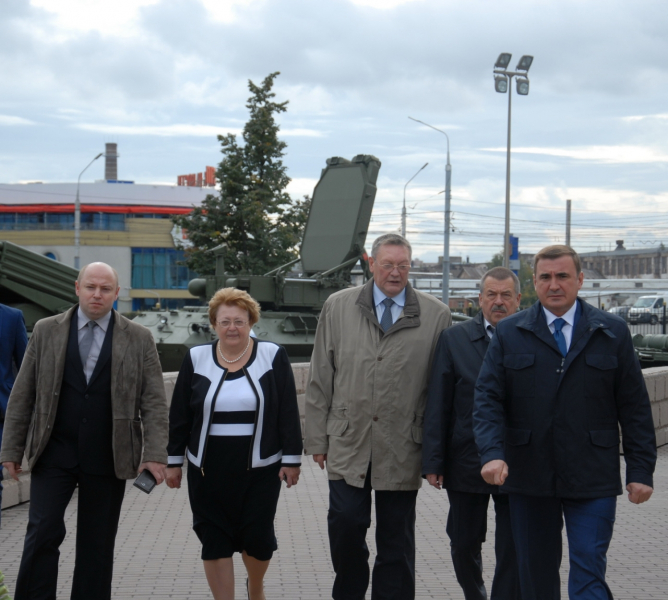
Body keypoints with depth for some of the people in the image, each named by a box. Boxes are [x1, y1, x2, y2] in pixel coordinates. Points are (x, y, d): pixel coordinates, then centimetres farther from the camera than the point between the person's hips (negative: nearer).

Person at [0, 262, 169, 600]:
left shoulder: (139, 339, 3)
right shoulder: (46, 331, 4)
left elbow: (154, 402, 1)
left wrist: (155, 454, -9)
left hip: (107, 458, 0)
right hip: (54, 453, 0)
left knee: (97, 544, 7)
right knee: (42, 532, -8)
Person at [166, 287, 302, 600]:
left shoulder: (273, 356, 0)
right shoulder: (196, 359, 3)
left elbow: (288, 413, 0)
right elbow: (179, 415, 7)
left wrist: (291, 459, -3)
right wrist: (173, 460, 6)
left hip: (260, 468, -1)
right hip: (208, 470, 1)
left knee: (258, 538, 4)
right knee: (215, 541, 2)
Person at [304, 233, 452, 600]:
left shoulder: (436, 316, 1)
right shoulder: (338, 307, 6)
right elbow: (320, 378, 7)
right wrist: (318, 438, 4)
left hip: (402, 446, -1)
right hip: (348, 442, 1)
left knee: (396, 538, 7)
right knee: (345, 524, -1)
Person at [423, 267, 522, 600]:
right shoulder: (454, 339, 2)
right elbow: (437, 405, 0)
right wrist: (433, 461, -4)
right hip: (466, 462, 1)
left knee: (512, 553, 1)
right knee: (464, 546, 13)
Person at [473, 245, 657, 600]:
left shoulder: (612, 332, 5)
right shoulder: (509, 334, 6)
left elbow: (634, 406, 5)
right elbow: (487, 399, 0)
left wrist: (641, 469, -1)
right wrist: (492, 453, -16)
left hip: (593, 479, -1)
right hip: (528, 477, 1)